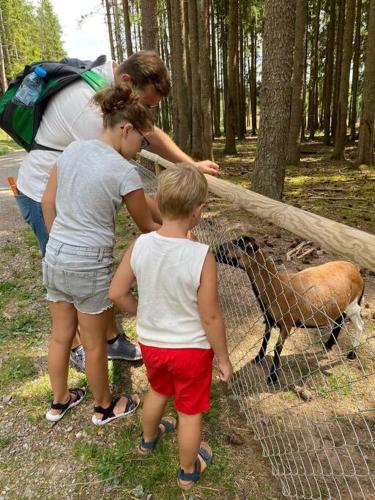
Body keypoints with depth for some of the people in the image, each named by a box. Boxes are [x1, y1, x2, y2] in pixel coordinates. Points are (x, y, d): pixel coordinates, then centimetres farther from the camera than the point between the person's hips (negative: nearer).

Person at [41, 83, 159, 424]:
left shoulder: (73, 149, 2)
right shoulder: (124, 171, -16)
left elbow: (48, 203, 9)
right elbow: (146, 225, -4)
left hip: (55, 258, 7)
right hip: (90, 266, -6)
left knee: (60, 336, 22)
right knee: (94, 344, 14)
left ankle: (59, 401, 45)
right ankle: (104, 407, 39)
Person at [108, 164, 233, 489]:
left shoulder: (139, 245, -17)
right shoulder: (202, 256, -28)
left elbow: (117, 293, -6)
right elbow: (211, 318, -21)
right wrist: (223, 358, -5)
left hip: (151, 342, 4)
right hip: (191, 348, -4)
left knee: (158, 391, 33)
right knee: (191, 412, 20)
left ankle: (148, 439, 60)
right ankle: (188, 471, 45)